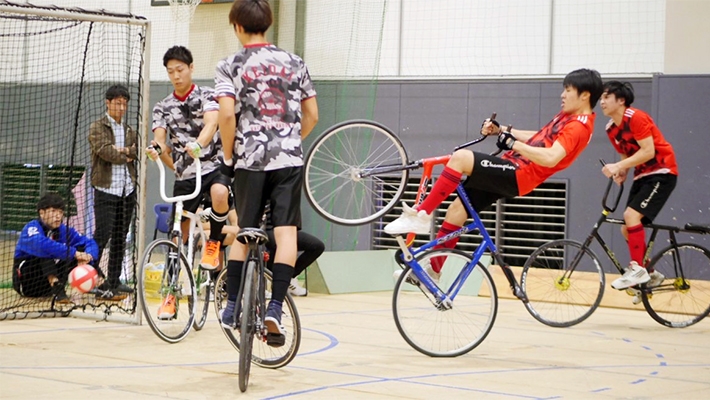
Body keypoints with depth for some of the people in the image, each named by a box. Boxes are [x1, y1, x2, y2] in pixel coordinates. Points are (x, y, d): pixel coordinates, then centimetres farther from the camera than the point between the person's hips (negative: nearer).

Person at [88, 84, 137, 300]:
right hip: (106, 188, -6)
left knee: (120, 237, 8)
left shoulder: (129, 131, 18)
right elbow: (105, 151, -15)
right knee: (102, 235, -12)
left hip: (127, 190, 6)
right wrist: (128, 157, -3)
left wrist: (125, 150, -14)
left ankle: (113, 281, 13)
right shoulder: (97, 128, 0)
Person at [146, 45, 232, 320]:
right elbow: (160, 139, -5)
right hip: (184, 175, 4)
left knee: (219, 193, -38)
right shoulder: (163, 107, 9)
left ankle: (214, 243, -11)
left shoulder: (206, 96, -2)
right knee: (179, 236, 5)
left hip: (213, 166, -4)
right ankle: (171, 295, 16)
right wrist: (156, 148, -31)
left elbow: (211, 123, -22)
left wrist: (198, 144, -43)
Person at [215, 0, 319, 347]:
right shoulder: (294, 63, 9)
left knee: (244, 233, 14)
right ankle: (274, 308, -15)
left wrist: (228, 154, 0)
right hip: (289, 159, 1)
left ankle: (232, 306, 19)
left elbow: (227, 113, -13)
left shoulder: (230, 67, 0)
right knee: (286, 232, -3)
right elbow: (312, 115, 10)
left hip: (250, 160, 0)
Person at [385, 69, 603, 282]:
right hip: (510, 170, 10)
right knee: (458, 207, 9)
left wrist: (513, 144, -22)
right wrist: (500, 130, 20)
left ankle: (420, 215, -22)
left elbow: (550, 158, -27)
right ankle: (433, 269, 17)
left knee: (461, 157, -26)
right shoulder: (567, 116, 18)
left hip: (517, 176, -10)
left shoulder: (579, 126, -13)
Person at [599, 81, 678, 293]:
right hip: (642, 176, 9)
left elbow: (648, 151, -24)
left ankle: (637, 269, -17)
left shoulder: (636, 118, -19)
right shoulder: (611, 129, 6)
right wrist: (621, 172, -6)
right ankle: (651, 274, 20)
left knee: (631, 216, -24)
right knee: (627, 228, 6)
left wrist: (619, 166, -26)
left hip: (662, 173, -9)